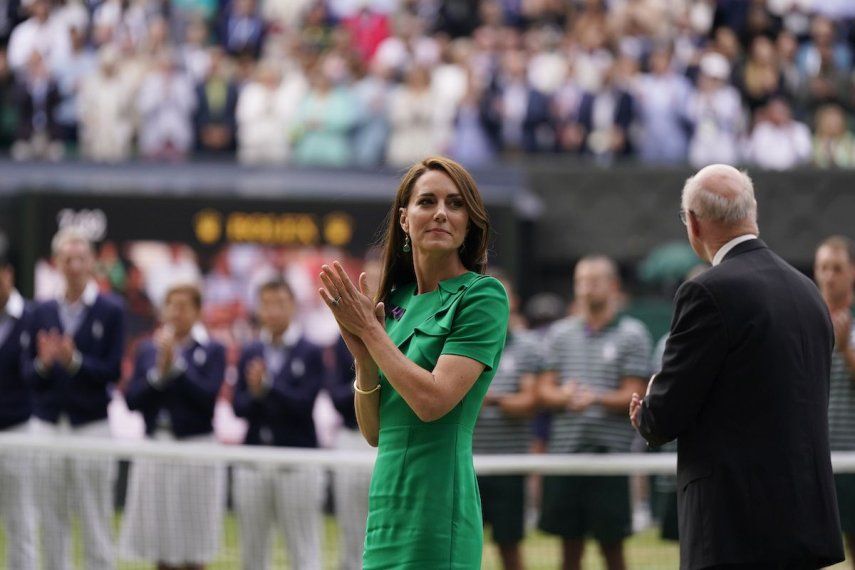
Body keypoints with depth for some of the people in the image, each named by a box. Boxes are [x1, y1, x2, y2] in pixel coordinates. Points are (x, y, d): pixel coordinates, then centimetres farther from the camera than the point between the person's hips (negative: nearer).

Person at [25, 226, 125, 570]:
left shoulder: (111, 311, -1)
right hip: (48, 426, 3)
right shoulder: (43, 312, 10)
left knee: (96, 526, -1)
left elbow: (113, 372, -7)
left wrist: (75, 361, -21)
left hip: (91, 426, -3)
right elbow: (28, 372, 7)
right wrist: (43, 362, -14)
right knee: (52, 525, 6)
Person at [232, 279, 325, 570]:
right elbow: (239, 407, 3)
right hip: (253, 461, 4)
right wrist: (254, 393, -17)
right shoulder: (250, 354, 10)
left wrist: (267, 386, -23)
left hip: (297, 462, -4)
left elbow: (304, 405, -12)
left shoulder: (310, 354, -1)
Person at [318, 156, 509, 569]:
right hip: (388, 509, 6)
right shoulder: (395, 299, 13)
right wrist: (363, 354, -3)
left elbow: (432, 400, -16)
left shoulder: (483, 296, -5)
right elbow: (374, 431, 13)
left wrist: (370, 330, -7)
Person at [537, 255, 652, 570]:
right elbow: (545, 390, 9)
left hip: (610, 452, -3)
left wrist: (598, 399, -22)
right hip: (564, 450, 3)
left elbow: (633, 396, -3)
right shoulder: (560, 333, 13)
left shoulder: (632, 334, 2)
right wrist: (562, 396, -14)